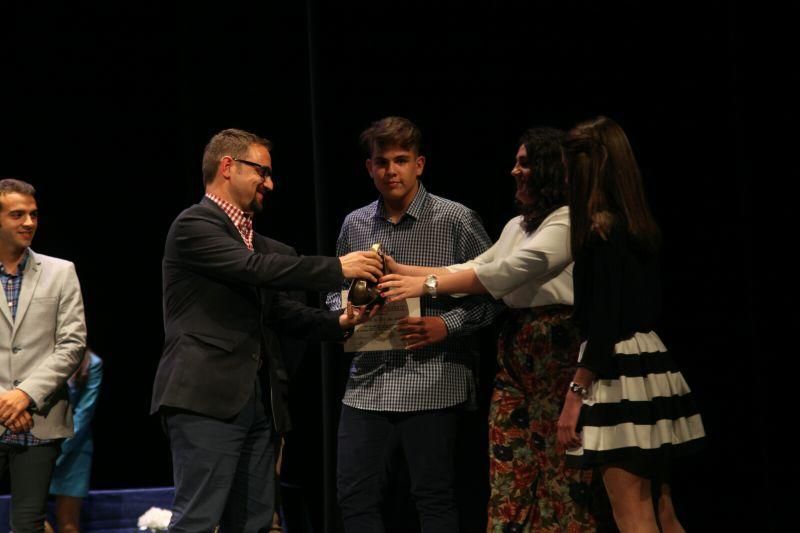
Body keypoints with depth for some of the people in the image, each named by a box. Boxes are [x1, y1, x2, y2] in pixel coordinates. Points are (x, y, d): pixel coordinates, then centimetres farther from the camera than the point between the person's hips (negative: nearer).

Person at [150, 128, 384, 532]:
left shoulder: (251, 238, 20)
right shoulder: (194, 226, -7)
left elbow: (275, 309, 20)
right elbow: (256, 269, -20)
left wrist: (337, 322, 4)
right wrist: (338, 268, -16)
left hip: (254, 402, 9)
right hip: (206, 398, -9)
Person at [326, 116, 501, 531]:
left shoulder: (456, 220, -2)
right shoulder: (354, 225, 12)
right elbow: (336, 291, 23)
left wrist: (446, 326, -15)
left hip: (432, 382, -4)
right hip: (368, 379, 4)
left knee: (434, 498, 1)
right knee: (354, 495, 4)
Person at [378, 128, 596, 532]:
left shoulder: (569, 221, -9)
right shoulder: (517, 226, 21)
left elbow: (508, 272, -16)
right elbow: (471, 270, 18)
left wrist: (426, 284, -16)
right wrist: (401, 271, 8)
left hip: (558, 350, -9)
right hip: (514, 347, 9)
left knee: (557, 468, -7)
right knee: (509, 468, 4)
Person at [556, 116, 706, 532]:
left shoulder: (602, 232, -14)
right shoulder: (640, 228, 12)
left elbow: (604, 324, -19)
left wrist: (574, 394, -18)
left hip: (619, 372, -9)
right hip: (652, 367, 9)